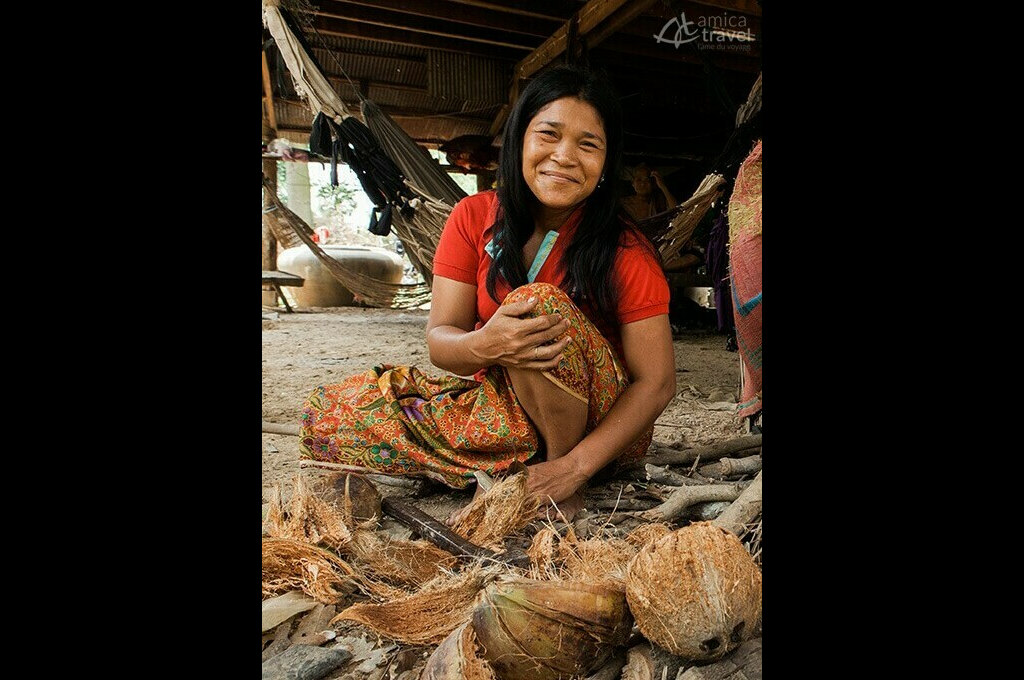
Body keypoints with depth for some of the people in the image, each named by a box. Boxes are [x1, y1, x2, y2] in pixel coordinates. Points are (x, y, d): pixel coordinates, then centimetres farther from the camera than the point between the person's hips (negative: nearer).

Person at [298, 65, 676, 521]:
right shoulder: (473, 218, -5)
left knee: (540, 303, -33)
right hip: (501, 403, 4)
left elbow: (656, 383, -15)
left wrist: (575, 466, -27)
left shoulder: (626, 253, -14)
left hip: (600, 422, -4)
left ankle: (561, 472, -13)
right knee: (324, 415, -9)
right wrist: (484, 345, -34)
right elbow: (440, 340, -9)